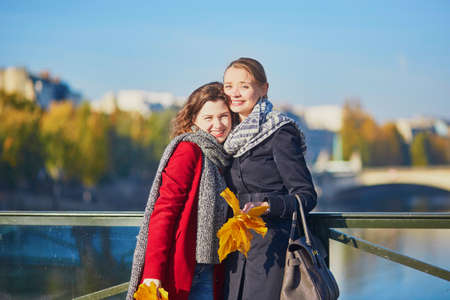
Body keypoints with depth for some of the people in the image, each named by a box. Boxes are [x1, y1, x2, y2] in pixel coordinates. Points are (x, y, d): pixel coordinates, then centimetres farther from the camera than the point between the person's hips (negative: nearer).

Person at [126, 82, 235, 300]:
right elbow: (163, 212, -14)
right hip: (180, 271, -7)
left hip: (207, 273, 7)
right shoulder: (189, 150, -7)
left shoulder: (222, 158, 15)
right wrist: (153, 273, -21)